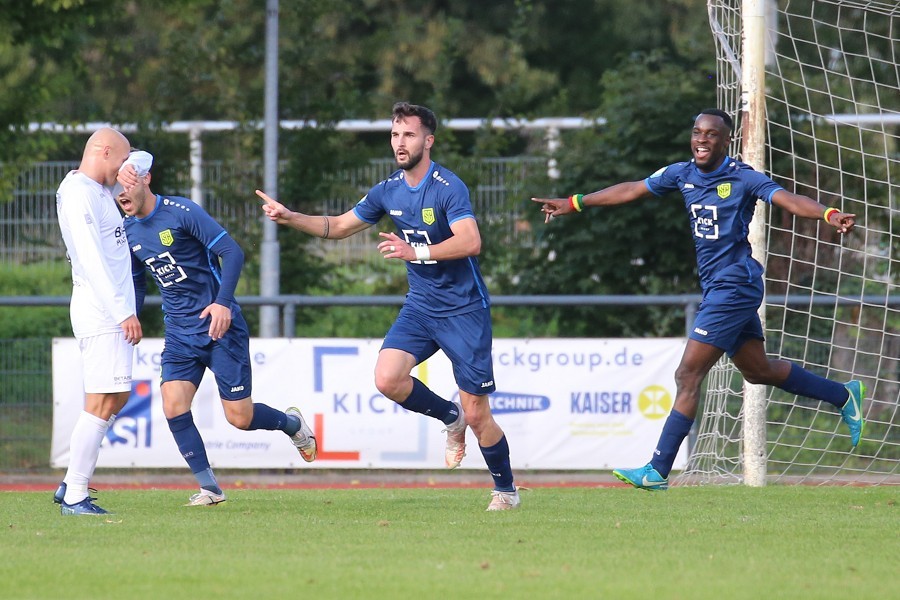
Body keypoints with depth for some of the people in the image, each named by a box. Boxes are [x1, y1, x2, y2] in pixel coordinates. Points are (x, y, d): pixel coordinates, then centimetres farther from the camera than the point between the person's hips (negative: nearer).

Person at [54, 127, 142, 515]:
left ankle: (71, 486, 17)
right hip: (100, 312, -10)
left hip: (113, 314, 10)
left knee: (117, 398, 14)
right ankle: (75, 497, -11)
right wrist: (122, 312, -24)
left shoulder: (99, 191, 17)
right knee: (101, 403, -12)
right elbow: (92, 260, -21)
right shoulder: (79, 193, -13)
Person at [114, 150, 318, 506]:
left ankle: (292, 424, 28)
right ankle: (209, 488, -4)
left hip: (219, 326, -6)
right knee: (173, 407, -14)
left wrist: (223, 302, -28)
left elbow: (232, 252, -17)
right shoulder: (128, 232, 4)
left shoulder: (181, 212, -15)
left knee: (240, 417, -4)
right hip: (179, 334, 6)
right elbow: (137, 284, 19)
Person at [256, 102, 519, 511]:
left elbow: (471, 242, -30)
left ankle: (505, 489, 20)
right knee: (387, 378, -20)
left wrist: (416, 252, -40)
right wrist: (290, 218, 3)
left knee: (476, 415, -4)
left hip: (463, 309, -6)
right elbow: (338, 227, 16)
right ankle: (449, 417, 9)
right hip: (420, 305, 6)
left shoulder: (448, 187, -17)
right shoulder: (388, 192, 4)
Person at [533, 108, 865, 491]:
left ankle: (658, 471, -8)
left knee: (688, 376, -10)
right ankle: (844, 396, 35)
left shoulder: (743, 179, -13)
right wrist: (572, 204, 19)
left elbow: (788, 200, -25)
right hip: (716, 287, 8)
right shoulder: (682, 174, 8)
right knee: (759, 371, 19)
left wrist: (830, 215, -43)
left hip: (733, 286, -8)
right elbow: (631, 190, 17)